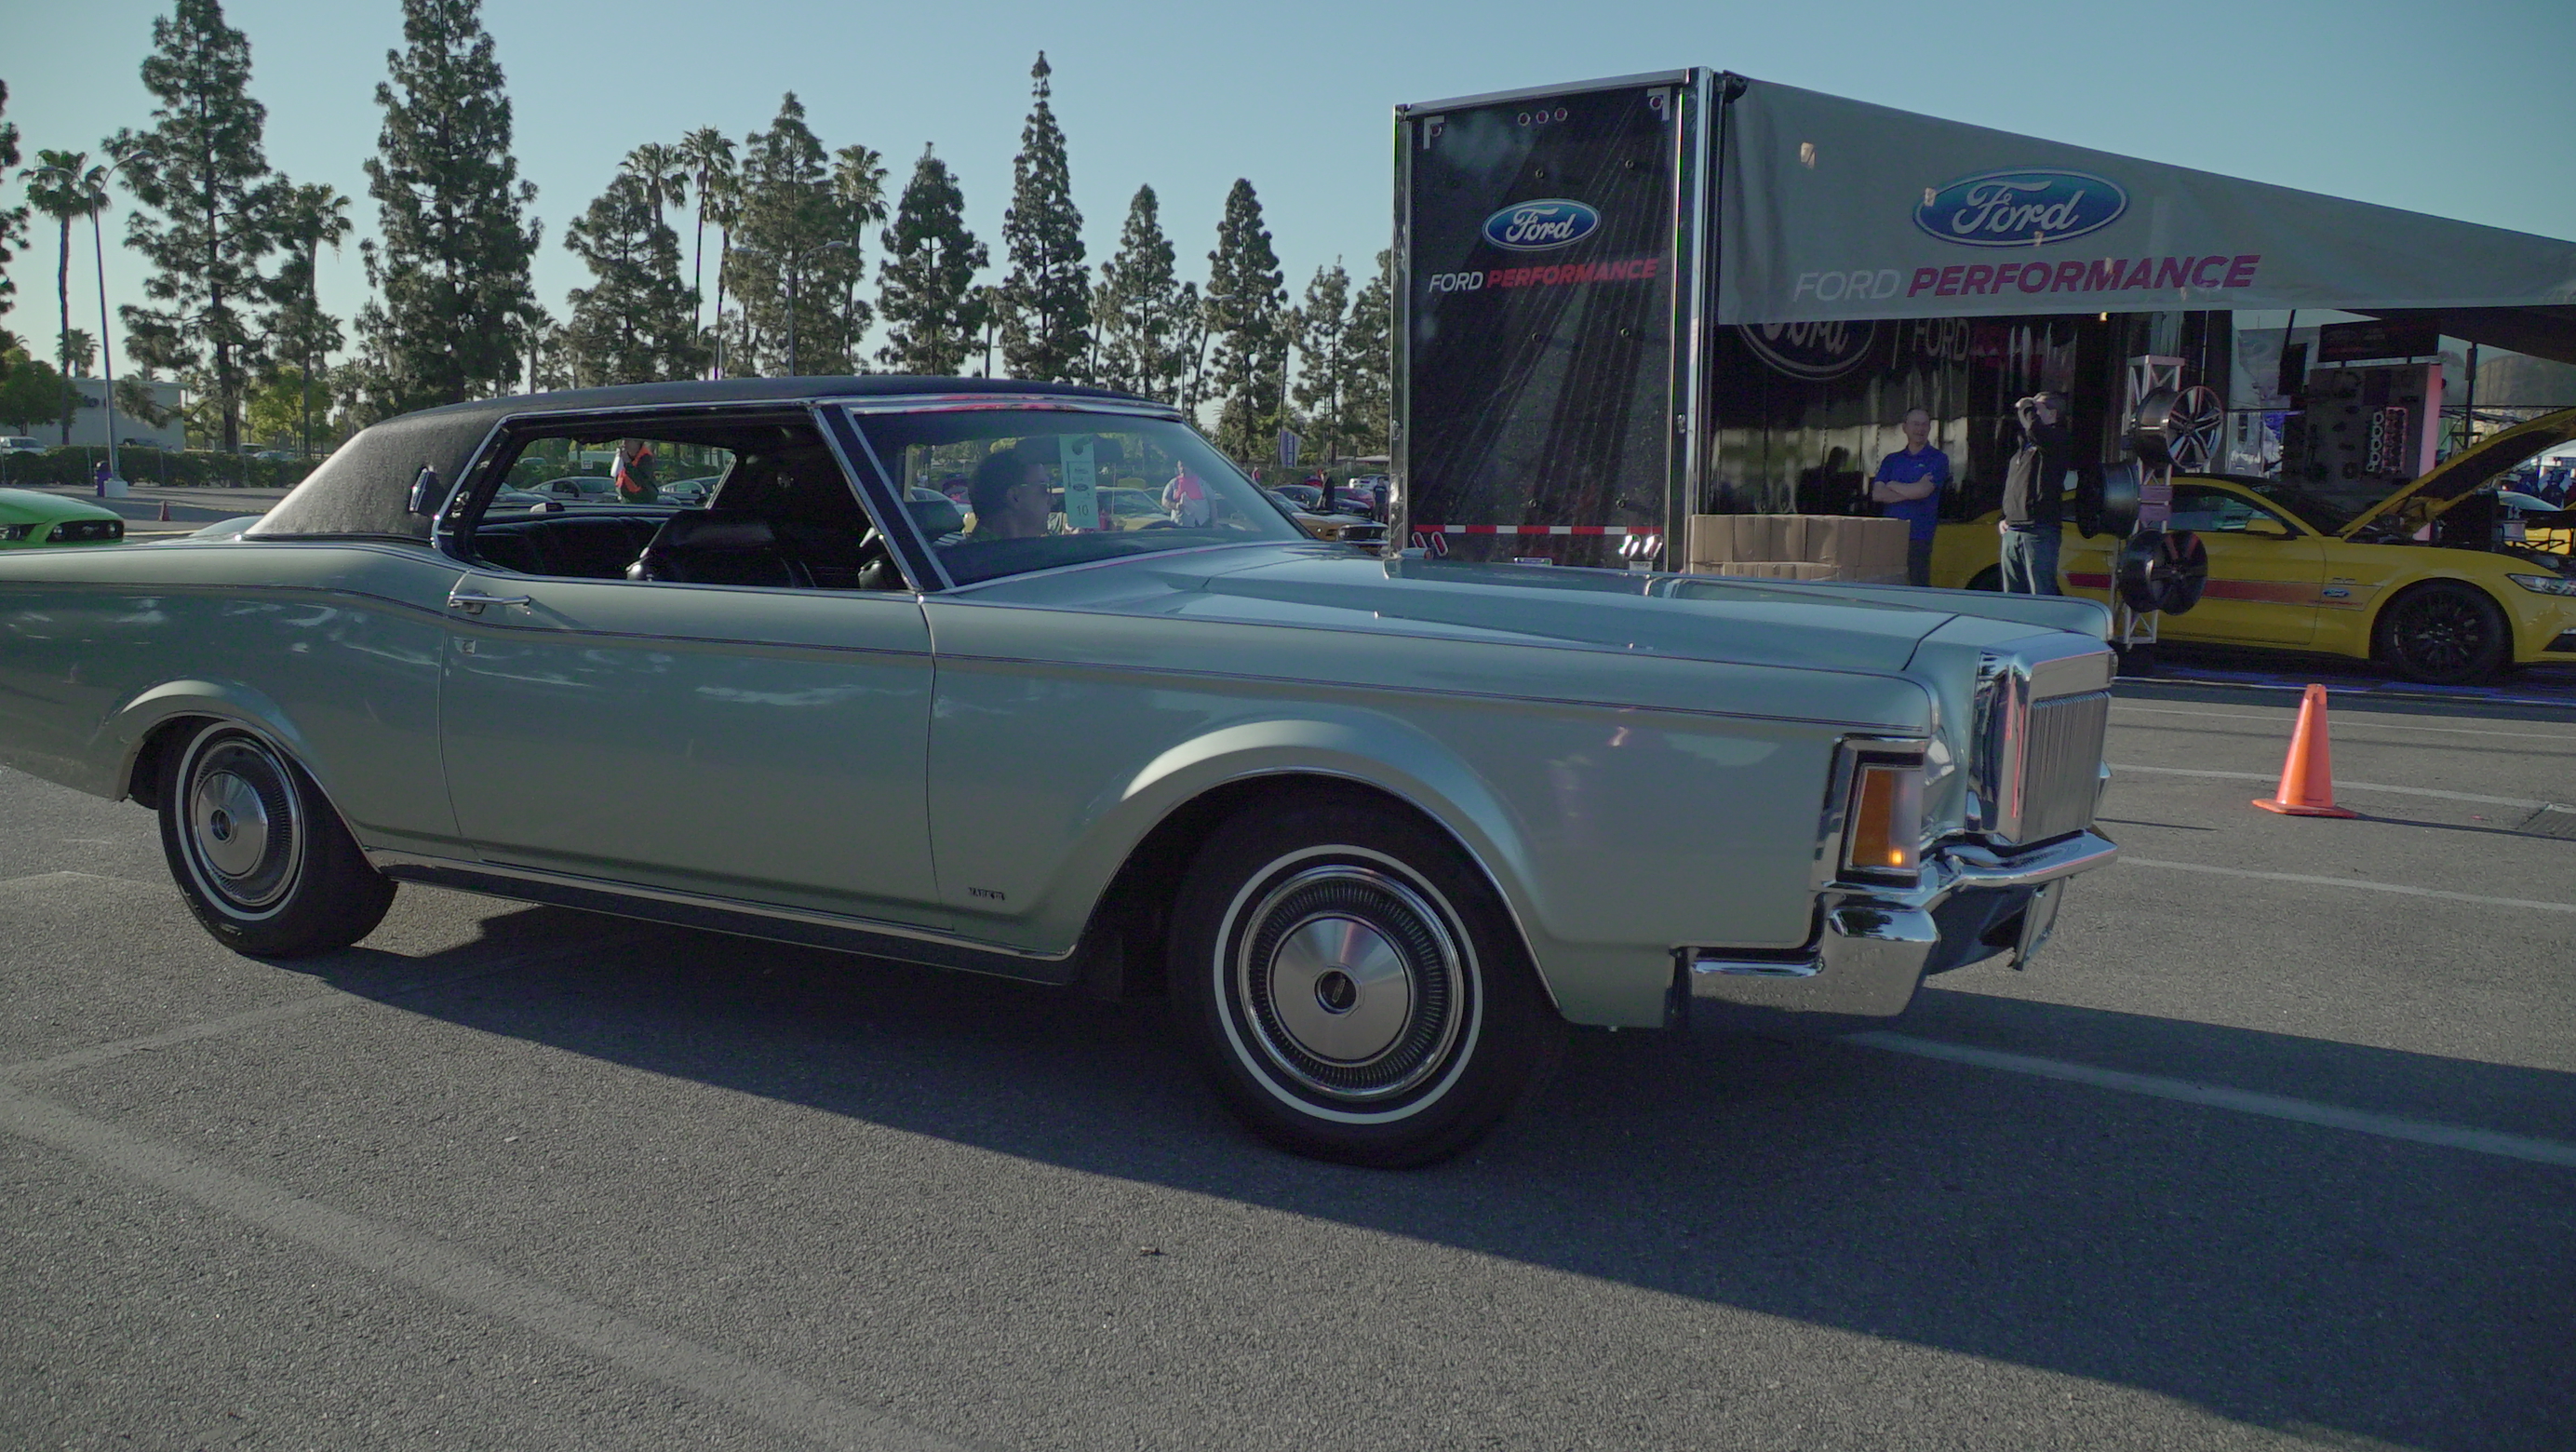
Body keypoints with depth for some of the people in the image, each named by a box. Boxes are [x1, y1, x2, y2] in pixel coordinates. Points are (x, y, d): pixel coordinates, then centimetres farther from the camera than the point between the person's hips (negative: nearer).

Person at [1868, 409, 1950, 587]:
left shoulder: (1938, 459, 6)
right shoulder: (1891, 460, 18)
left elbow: (1923, 491, -10)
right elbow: (1877, 494, 4)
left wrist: (1893, 485, 5)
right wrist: (1911, 491, -6)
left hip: (1918, 538, -4)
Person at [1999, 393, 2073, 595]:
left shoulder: (2060, 440, -4)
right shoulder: (2024, 446, 23)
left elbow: (2035, 430, -27)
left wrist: (2027, 407, -8)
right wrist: (2003, 519, 17)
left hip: (2038, 533, -9)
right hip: (2011, 532, 9)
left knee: (2042, 597, -10)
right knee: (2011, 597, 12)